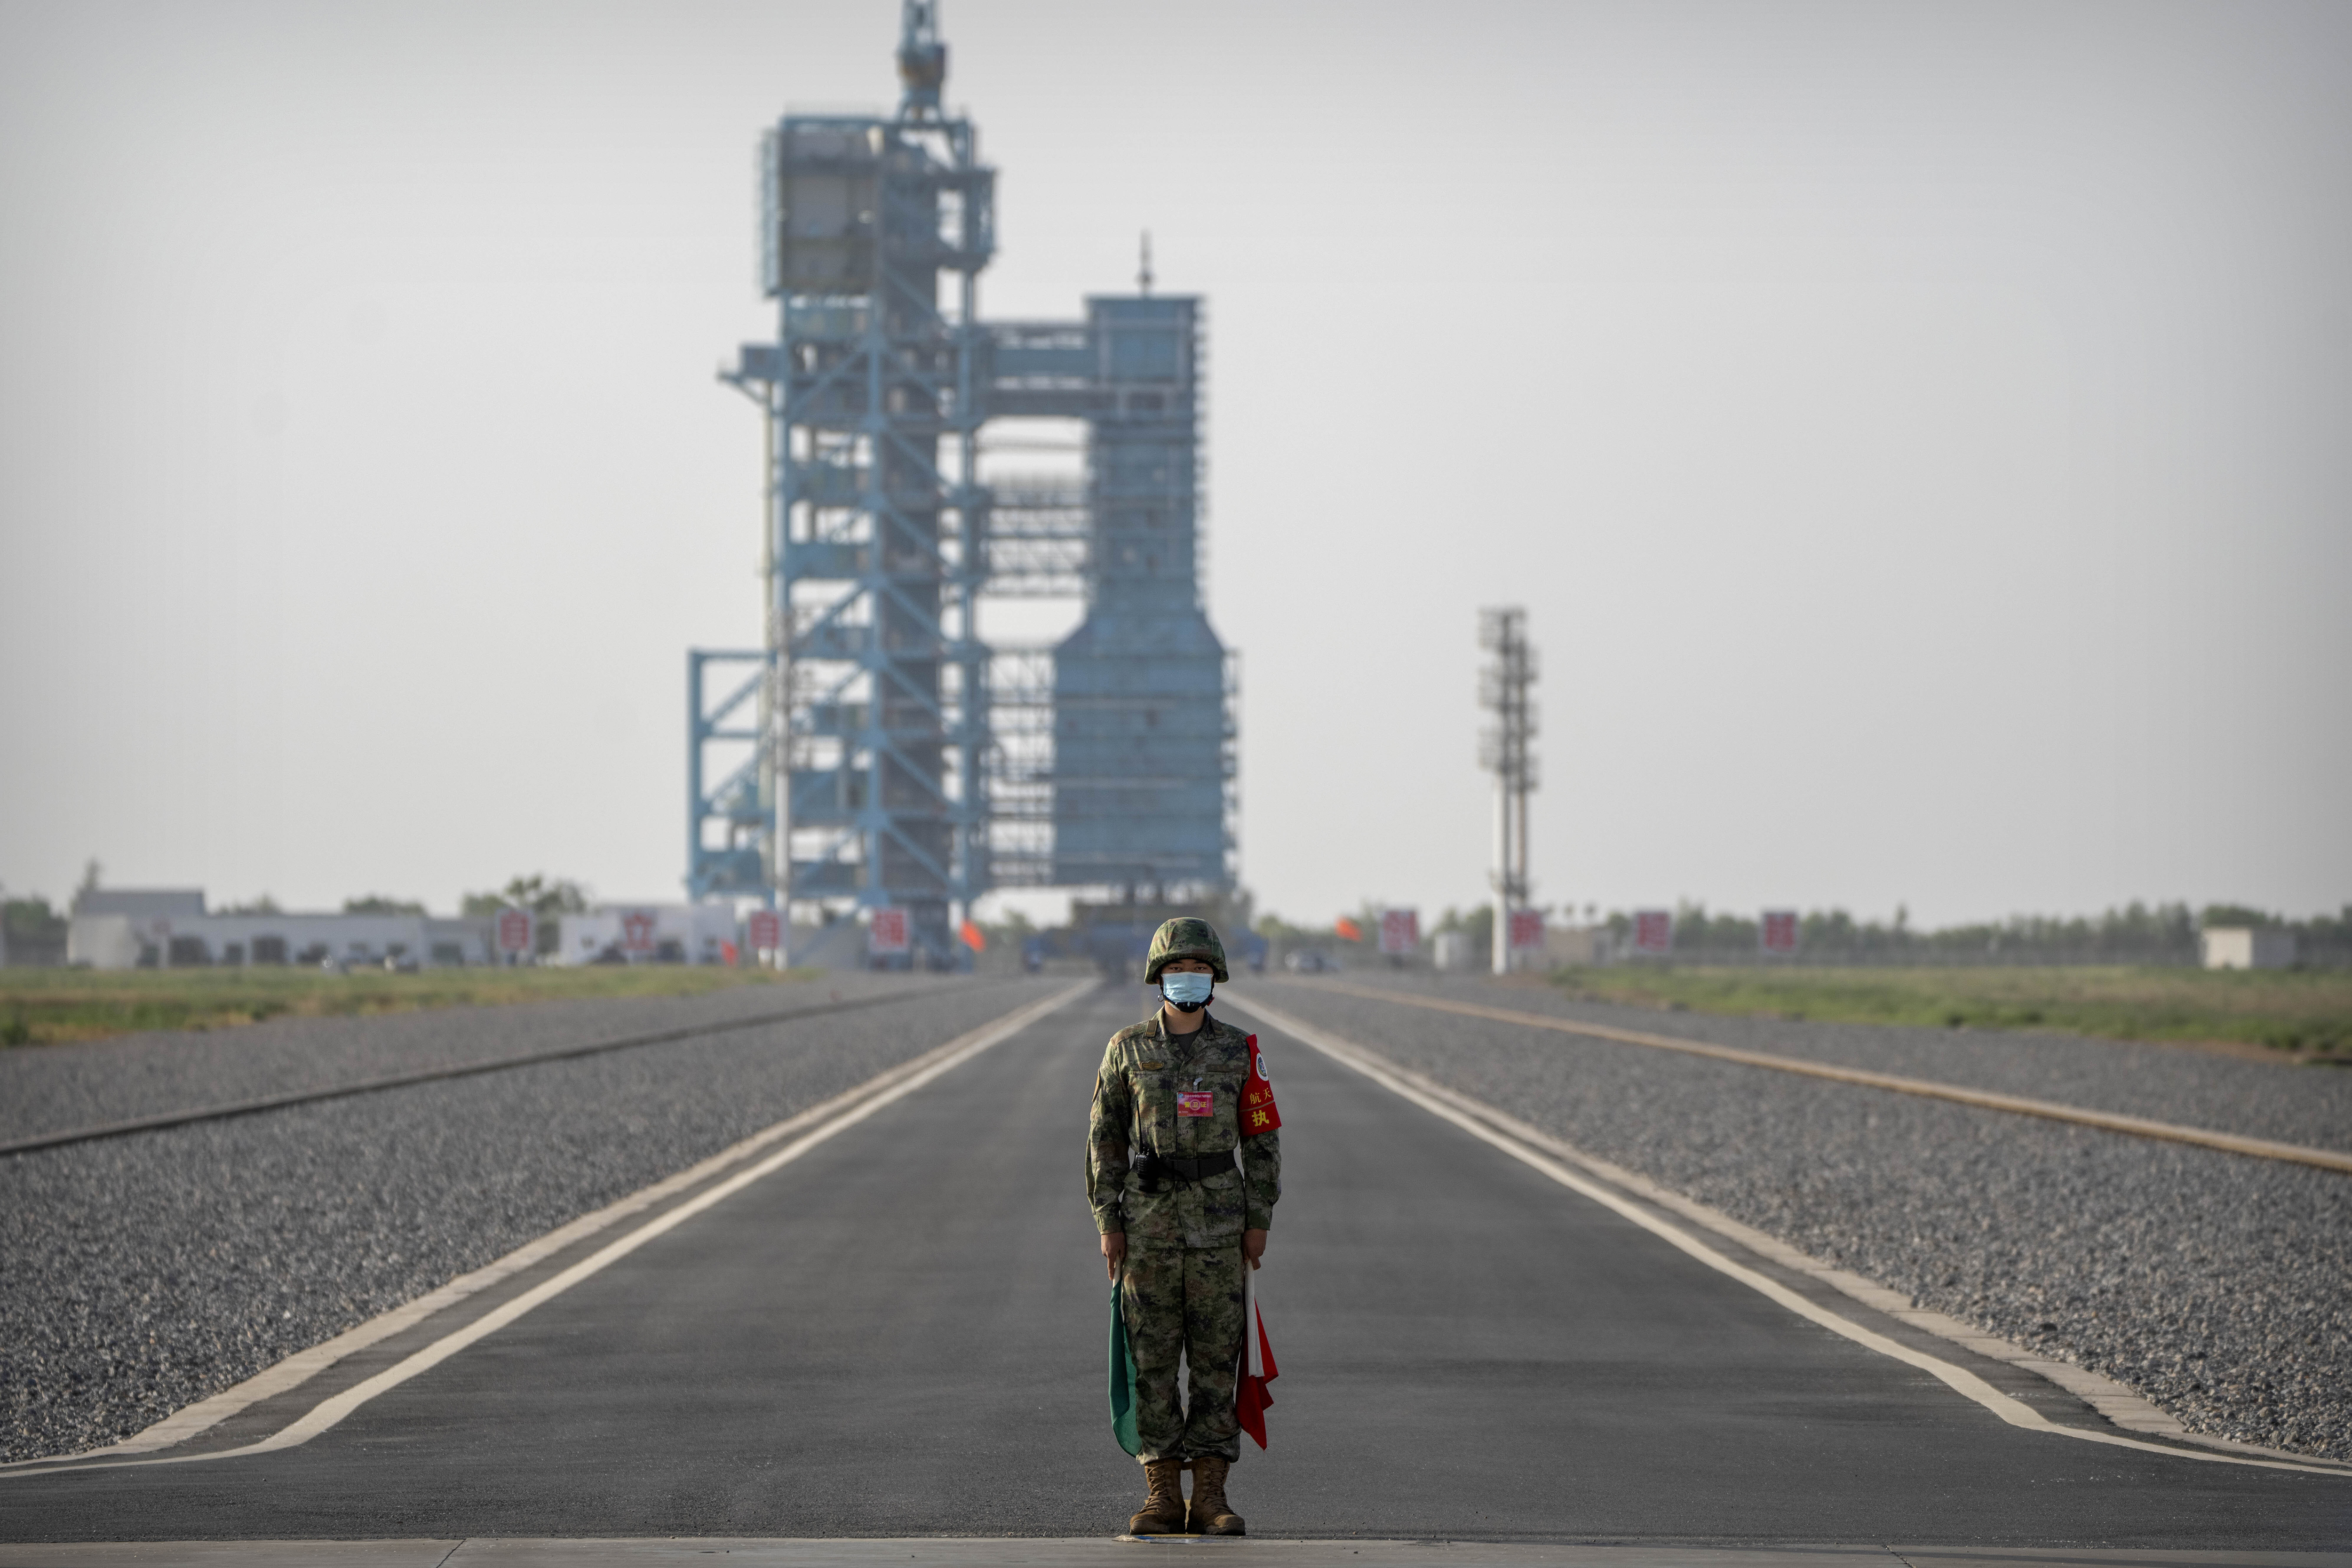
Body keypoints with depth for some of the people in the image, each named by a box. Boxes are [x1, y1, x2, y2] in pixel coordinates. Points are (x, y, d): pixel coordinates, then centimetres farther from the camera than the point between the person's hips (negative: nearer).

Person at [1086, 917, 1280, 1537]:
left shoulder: (1237, 1051, 3)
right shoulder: (1128, 1049, 2)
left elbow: (1262, 1139, 5)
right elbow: (1105, 1139, 3)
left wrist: (1259, 1221, -2)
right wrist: (1108, 1223, -3)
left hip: (1218, 1224, 0)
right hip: (1149, 1222, 0)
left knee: (1216, 1357, -1)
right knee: (1153, 1358, 0)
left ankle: (1210, 1498, 2)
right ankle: (1162, 1497, 5)